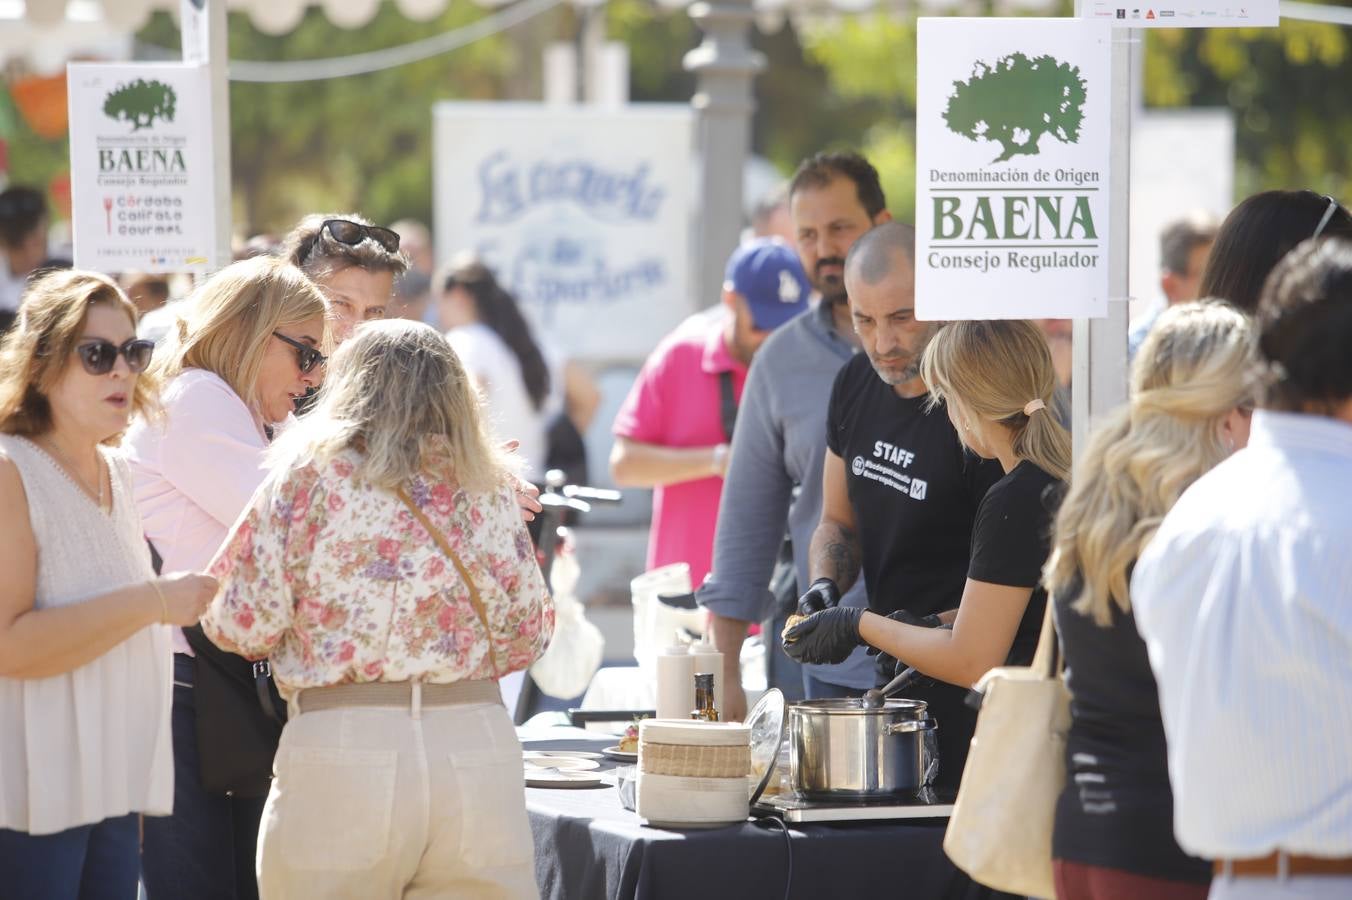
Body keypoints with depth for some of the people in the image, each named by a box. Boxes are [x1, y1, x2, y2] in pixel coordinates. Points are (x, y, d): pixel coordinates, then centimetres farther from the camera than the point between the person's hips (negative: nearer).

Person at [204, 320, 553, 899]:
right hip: (476, 741, 2)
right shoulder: (487, 488, 8)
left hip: (340, 749, -2)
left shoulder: (309, 475, 0)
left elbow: (242, 625, -3)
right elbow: (527, 637, 11)